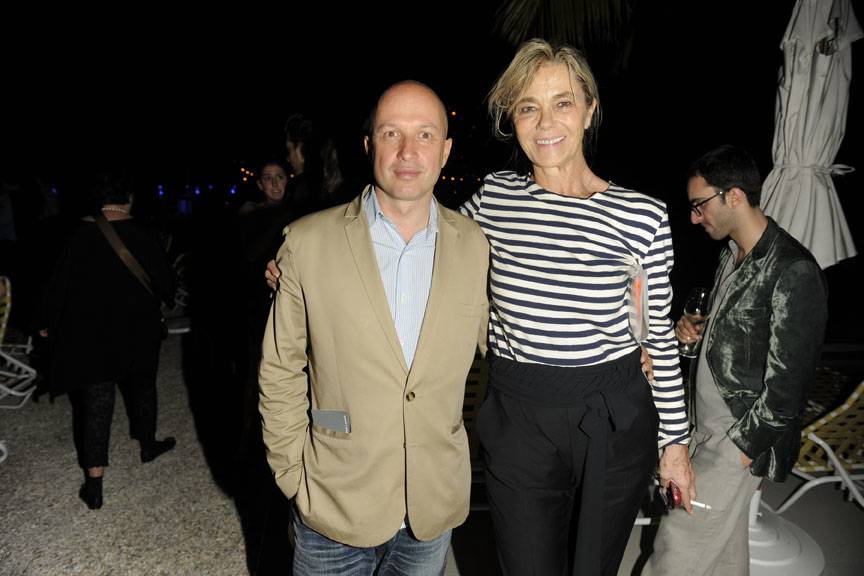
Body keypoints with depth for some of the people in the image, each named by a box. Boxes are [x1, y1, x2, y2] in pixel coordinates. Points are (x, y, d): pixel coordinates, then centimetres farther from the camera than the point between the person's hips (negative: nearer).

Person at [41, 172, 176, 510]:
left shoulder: (81, 237, -8)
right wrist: (165, 299, 21)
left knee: (96, 405, 3)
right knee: (141, 386, 22)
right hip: (139, 333, 0)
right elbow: (165, 285, -2)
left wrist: (48, 323, 11)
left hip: (91, 336, 0)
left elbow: (59, 283, -3)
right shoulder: (143, 237, -9)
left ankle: (94, 486, 2)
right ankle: (148, 444, 40)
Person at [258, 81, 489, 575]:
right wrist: (293, 477, -3)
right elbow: (280, 372, -3)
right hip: (334, 509, -1)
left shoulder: (475, 247, -5)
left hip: (436, 508, 2)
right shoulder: (308, 242, -11)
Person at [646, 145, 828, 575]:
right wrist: (694, 330, 2)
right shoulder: (732, 254, 8)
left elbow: (788, 384, -20)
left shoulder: (794, 272, -20)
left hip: (744, 437, -8)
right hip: (707, 424, 8)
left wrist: (741, 449, -16)